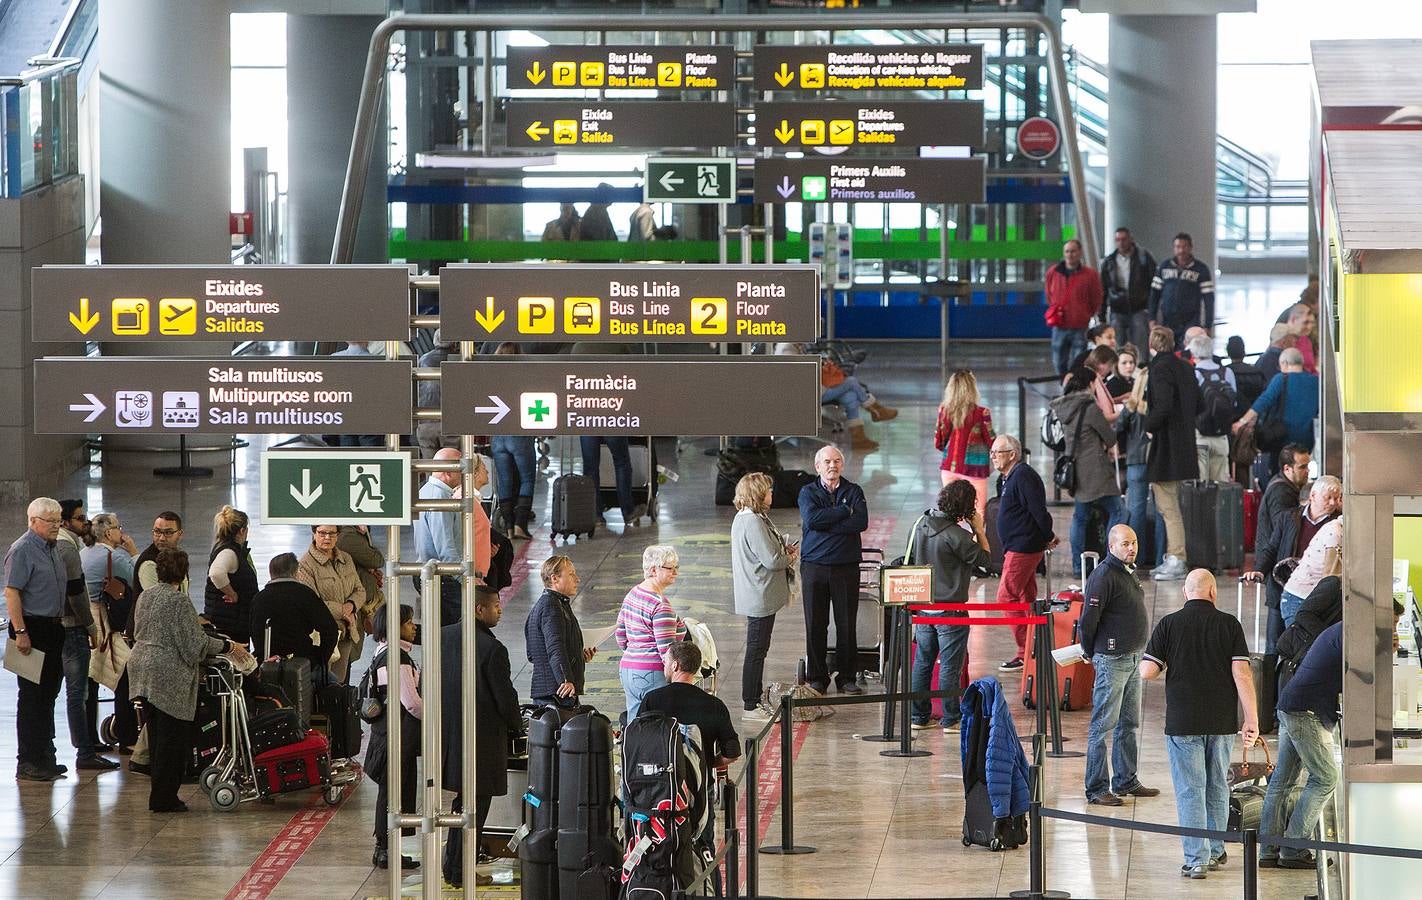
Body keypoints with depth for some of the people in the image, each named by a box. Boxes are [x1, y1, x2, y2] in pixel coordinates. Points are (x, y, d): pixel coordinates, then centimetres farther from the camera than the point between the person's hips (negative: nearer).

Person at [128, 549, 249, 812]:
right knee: (173, 738, -2)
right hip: (169, 676, -8)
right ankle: (164, 798, -1)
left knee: (157, 736, 13)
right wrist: (229, 647, -4)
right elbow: (195, 642, -15)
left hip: (142, 669, 8)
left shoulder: (145, 596, 11)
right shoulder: (178, 601, -14)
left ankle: (160, 795, 16)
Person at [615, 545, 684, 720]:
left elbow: (620, 638, 19)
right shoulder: (660, 606, -16)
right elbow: (667, 649, -19)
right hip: (653, 674, -9)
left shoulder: (632, 594, 11)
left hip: (627, 672, 9)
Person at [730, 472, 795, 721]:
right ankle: (750, 705, 4)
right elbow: (771, 560, -23)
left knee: (758, 649, 18)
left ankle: (754, 699, 27)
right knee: (756, 650, -2)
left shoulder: (744, 518, 11)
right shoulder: (753, 522, -23)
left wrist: (785, 552, 7)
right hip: (760, 596, -11)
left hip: (755, 596, 11)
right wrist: (791, 558, -4)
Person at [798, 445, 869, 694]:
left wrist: (825, 524, -13)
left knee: (847, 624, 1)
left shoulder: (854, 491, 7)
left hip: (846, 567, 0)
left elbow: (861, 522, -10)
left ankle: (847, 677, 10)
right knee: (815, 625, 2)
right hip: (814, 566, 0)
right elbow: (812, 519, -14)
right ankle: (816, 678, 11)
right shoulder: (808, 492, 6)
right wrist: (845, 511, -10)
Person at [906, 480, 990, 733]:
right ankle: (951, 720, 4)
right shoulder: (956, 535, -20)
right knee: (950, 666, 0)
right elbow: (985, 559, -10)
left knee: (923, 662, 13)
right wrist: (979, 531, -1)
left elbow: (910, 560, 13)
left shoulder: (920, 525, 3)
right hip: (950, 608, -7)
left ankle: (920, 716, 18)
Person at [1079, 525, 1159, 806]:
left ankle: (1126, 781, 25)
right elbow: (1089, 619, -18)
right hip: (1112, 661, -10)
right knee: (1103, 725, -5)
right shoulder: (1104, 576, -17)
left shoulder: (1128, 572, 13)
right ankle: (1097, 789, -3)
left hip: (1133, 659, 10)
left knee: (1130, 725, 16)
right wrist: (1090, 653, -5)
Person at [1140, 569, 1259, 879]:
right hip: (1222, 722, 2)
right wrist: (1252, 719, -6)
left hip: (1182, 723, -2)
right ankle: (1215, 852, 27)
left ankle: (1196, 859, -3)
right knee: (1217, 788, 17)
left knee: (1190, 791, 2)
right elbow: (1242, 673, -8)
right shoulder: (1229, 624, -2)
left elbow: (1147, 672, -8)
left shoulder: (1168, 625, -4)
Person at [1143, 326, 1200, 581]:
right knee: (1170, 506, 17)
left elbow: (1163, 406, -25)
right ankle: (1173, 558, 22)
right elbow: (1198, 404, 17)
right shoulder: (1185, 367, 12)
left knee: (1168, 506, -6)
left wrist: (1149, 426, -12)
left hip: (1164, 445, -9)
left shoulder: (1161, 368, -15)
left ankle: (1176, 561, -7)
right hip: (1184, 443, 9)